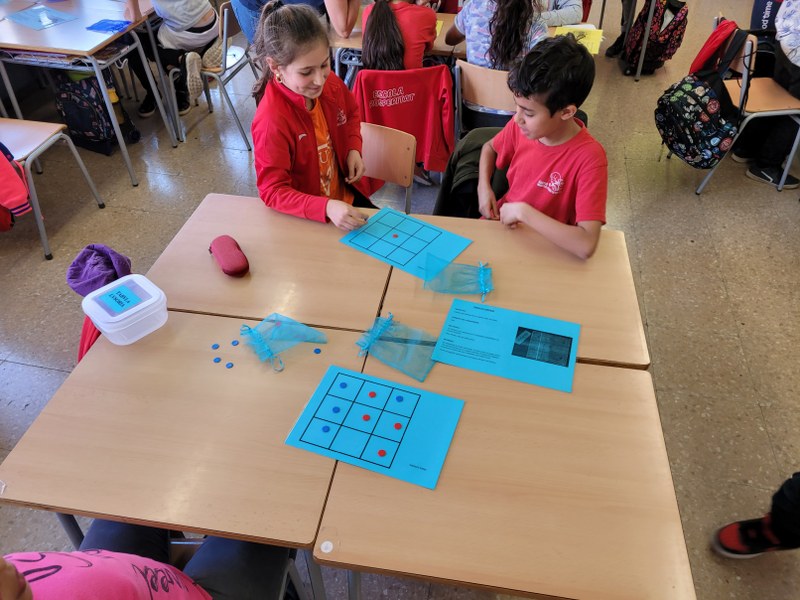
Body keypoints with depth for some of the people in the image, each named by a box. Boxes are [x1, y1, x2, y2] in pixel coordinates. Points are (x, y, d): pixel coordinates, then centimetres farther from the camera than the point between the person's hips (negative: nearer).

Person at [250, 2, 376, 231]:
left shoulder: (331, 84, -10)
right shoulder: (272, 121, -29)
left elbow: (351, 113, 13)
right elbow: (273, 191, -28)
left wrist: (354, 149, -5)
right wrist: (327, 207, -42)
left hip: (346, 194, 6)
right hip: (306, 217, -6)